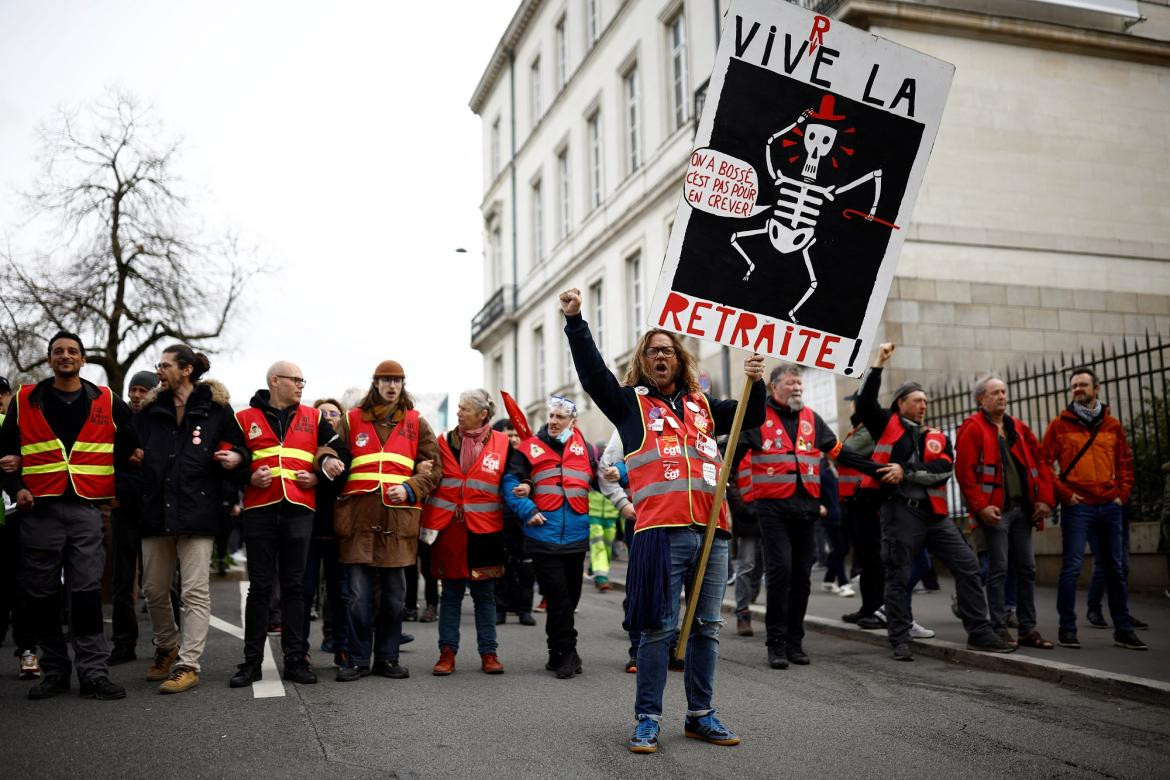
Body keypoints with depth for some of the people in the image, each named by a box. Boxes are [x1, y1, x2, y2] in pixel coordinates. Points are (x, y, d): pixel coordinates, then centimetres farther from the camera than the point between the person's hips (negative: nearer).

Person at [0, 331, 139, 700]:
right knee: (41, 593, 4)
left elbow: (132, 447, 16)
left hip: (86, 508, -1)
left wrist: (121, 486, 6)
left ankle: (94, 672, -2)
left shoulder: (107, 402, 9)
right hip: (40, 510, 1)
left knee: (87, 590, -5)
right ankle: (54, 671, 16)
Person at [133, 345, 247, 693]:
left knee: (195, 592, -4)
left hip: (197, 511, -4)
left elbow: (240, 446, 10)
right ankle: (166, 648, 34)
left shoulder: (216, 408, 4)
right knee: (154, 589, 12)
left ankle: (188, 665, 0)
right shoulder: (149, 410, 14)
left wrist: (236, 457, -10)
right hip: (155, 510, 4)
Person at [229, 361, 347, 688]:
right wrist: (250, 478, -10)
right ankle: (252, 660, 11)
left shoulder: (313, 418, 12)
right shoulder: (245, 418, 7)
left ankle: (296, 658, 11)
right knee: (259, 586, 3)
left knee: (294, 585, 6)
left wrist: (318, 476, -2)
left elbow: (338, 452, 14)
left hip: (299, 510, 1)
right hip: (259, 510, -1)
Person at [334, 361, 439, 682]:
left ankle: (387, 657, 19)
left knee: (394, 595, 8)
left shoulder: (416, 422, 10)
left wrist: (409, 489, -8)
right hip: (360, 518, -1)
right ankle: (358, 659, 11)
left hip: (399, 519, 1)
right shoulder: (353, 419, 10)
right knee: (359, 594, 0)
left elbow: (433, 469, 8)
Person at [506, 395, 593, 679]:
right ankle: (567, 652, 3)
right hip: (543, 535, -3)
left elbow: (601, 477, 15)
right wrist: (527, 510, -11)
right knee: (558, 596, -8)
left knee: (570, 596, 12)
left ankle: (559, 653, 26)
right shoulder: (531, 447, 1)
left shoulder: (584, 447, 9)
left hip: (575, 536, 4)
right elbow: (511, 481, -1)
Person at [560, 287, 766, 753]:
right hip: (661, 531, -4)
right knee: (658, 629, -3)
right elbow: (592, 372, -2)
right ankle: (648, 719, 6)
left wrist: (756, 384, 1)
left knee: (707, 627, 10)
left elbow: (750, 418, 20)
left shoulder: (703, 407, 20)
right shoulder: (630, 403, 9)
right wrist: (575, 321, -12)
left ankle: (701, 715, 22)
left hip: (712, 531, 4)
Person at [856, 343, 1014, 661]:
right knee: (898, 576, 1)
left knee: (968, 566, 3)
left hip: (934, 513, 5)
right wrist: (878, 365, -11)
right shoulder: (887, 426, 5)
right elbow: (864, 402, -11)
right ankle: (900, 641, 10)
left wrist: (906, 472, -14)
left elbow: (943, 470, -3)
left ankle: (979, 633, 11)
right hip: (900, 511, -5)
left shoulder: (937, 437, 14)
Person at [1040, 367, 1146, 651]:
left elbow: (1126, 463, 17)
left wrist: (1123, 493, 5)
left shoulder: (1112, 425, 12)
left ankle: (1123, 630, 17)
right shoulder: (1060, 424, 2)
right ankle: (1067, 629, 3)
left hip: (1110, 507, 4)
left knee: (1115, 568, 8)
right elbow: (1043, 462, -1)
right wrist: (1063, 493, -8)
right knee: (1071, 567, -5)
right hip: (1077, 507, -3)